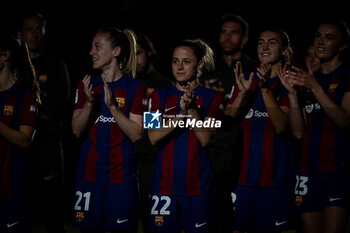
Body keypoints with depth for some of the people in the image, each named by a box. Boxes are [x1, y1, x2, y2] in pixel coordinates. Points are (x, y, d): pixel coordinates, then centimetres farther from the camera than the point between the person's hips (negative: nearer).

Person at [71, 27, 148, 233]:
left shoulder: (135, 88, -2)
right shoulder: (87, 85, 8)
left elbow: (136, 135, -9)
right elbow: (77, 131, 3)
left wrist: (112, 106, -19)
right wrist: (90, 102, -13)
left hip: (121, 174, -3)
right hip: (89, 172, 3)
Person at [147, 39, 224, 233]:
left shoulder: (213, 97, 4)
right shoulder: (161, 96, 9)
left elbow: (205, 139, -8)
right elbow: (154, 137, -4)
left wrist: (192, 109, -21)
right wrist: (181, 113, -17)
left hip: (197, 184, -1)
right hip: (165, 182, 2)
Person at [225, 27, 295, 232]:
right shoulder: (245, 79, 11)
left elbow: (281, 127, -13)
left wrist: (265, 89, -22)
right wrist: (242, 93, -13)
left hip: (274, 177, -3)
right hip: (242, 173, 3)